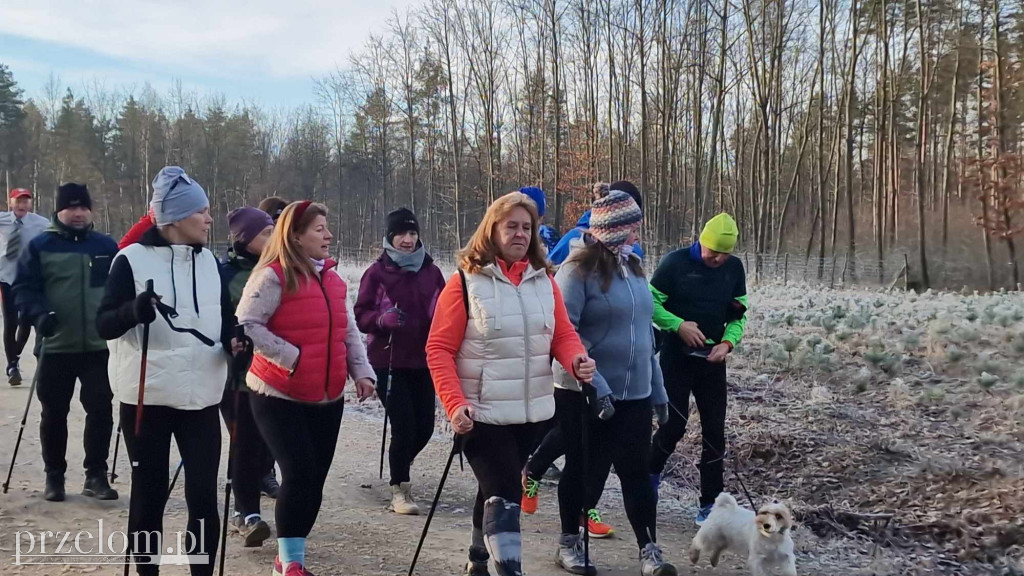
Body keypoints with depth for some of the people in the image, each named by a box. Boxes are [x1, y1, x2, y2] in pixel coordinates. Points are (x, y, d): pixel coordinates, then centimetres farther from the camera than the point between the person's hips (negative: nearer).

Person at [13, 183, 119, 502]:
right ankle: (54, 475, 23)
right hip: (55, 347, -1)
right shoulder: (40, 246, -1)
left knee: (101, 410, 2)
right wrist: (38, 313, -19)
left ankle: (96, 475, 13)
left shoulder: (106, 246, 7)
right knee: (54, 413, 9)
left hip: (99, 346, 1)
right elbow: (23, 288, -2)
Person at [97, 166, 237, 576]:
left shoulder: (207, 259, 9)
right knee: (149, 493, 8)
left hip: (201, 396, 4)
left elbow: (222, 315, 17)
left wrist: (233, 339, -5)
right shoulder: (133, 259, -7)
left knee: (203, 494, 3)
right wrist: (135, 311, -30)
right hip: (147, 397, -3)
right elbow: (103, 324, -9)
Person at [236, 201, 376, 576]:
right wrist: (291, 357, -21)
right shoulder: (273, 276, -11)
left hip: (328, 398, 7)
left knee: (315, 478, 9)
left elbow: (348, 331, 14)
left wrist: (362, 372, 1)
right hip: (280, 397, -6)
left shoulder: (333, 278, 10)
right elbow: (246, 325, -17)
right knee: (299, 474, -12)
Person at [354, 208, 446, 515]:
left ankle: (400, 466, 39)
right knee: (404, 425, -9)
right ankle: (399, 489, 10)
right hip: (388, 361, -4)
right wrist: (382, 319, -22)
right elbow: (361, 315, -3)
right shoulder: (377, 273, -4)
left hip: (423, 362, 4)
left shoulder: (431, 272, 5)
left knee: (424, 426, 7)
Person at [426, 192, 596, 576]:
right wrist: (455, 404, -20)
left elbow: (563, 334, 7)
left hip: (534, 412, 5)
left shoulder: (544, 280, 7)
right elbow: (439, 349, -9)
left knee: (496, 489, 20)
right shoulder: (465, 281, -8)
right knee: (504, 495, -11)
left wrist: (577, 360, -16)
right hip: (483, 413, -5)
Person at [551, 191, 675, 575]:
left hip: (634, 393, 6)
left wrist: (657, 387, 16)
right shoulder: (579, 270, -13)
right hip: (585, 394, -6)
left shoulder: (632, 267, 11)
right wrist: (593, 382, -27)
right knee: (585, 470, 8)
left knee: (636, 471, 8)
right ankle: (570, 542, 26)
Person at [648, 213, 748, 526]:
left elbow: (739, 314, 9)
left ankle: (709, 505, 13)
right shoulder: (676, 262, -10)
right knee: (674, 424, -5)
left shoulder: (734, 268, 3)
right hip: (677, 356, -4)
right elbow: (650, 302, -9)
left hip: (712, 359, 4)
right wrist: (679, 325, -21)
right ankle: (651, 473, 27)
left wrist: (728, 342, -9)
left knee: (714, 431, 3)